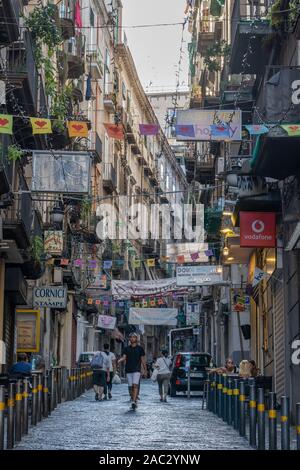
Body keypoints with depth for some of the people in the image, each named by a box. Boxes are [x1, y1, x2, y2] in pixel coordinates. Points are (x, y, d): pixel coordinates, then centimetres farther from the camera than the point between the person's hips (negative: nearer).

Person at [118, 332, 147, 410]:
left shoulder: (140, 348, 6)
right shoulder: (126, 349, 11)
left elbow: (143, 360, 8)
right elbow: (124, 358, 0)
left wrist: (145, 370, 7)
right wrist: (119, 361, -23)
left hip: (137, 370, -3)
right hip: (128, 370, 3)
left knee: (135, 385, -17)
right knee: (130, 387, 3)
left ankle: (134, 401, -25)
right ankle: (133, 400, 13)